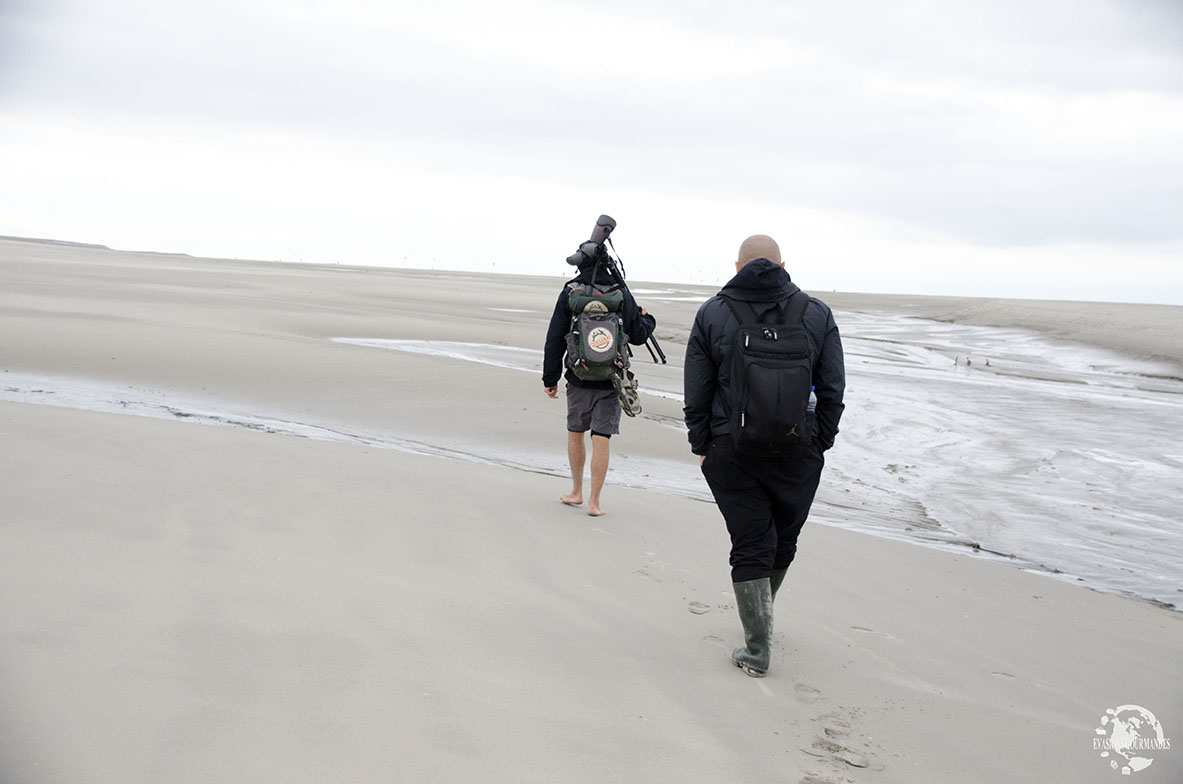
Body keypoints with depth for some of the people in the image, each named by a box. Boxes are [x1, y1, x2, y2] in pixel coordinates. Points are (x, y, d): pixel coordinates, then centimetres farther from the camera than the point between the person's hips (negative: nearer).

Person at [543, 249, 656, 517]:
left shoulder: (569, 293, -4)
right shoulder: (621, 294, -5)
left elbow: (555, 340, -3)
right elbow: (638, 336, 0)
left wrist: (550, 378, 4)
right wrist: (647, 319, 22)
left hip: (579, 378, 1)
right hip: (611, 380, 0)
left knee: (575, 433, 17)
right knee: (600, 439, 1)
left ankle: (576, 492, 28)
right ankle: (594, 502, 3)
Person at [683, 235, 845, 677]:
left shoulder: (712, 314, 1)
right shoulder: (817, 313, 2)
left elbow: (696, 393, 1)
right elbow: (833, 389, 3)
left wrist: (702, 446, 9)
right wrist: (820, 445, 10)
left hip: (732, 453, -1)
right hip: (798, 452, 1)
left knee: (749, 548, 5)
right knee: (783, 541, 20)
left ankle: (757, 652, 6)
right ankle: (759, 616, 40)